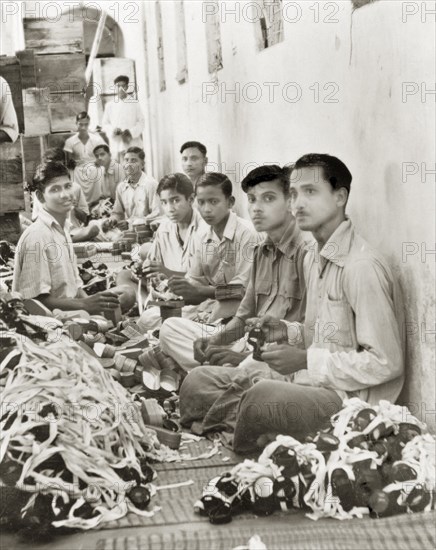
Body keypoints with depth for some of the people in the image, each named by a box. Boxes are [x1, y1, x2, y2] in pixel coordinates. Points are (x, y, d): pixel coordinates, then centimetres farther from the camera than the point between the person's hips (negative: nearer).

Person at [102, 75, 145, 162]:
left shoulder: (134, 103, 8)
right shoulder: (110, 105, 11)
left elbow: (141, 122, 5)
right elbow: (105, 123, 11)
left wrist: (131, 132, -11)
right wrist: (113, 130, -9)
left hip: (133, 143, -1)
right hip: (117, 145, 1)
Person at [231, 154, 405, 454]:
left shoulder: (362, 267, -17)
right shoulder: (314, 258, 14)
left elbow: (385, 363, -19)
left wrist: (306, 360, -18)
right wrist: (289, 331, 5)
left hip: (350, 398, -8)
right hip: (317, 383, 9)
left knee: (261, 396, -31)